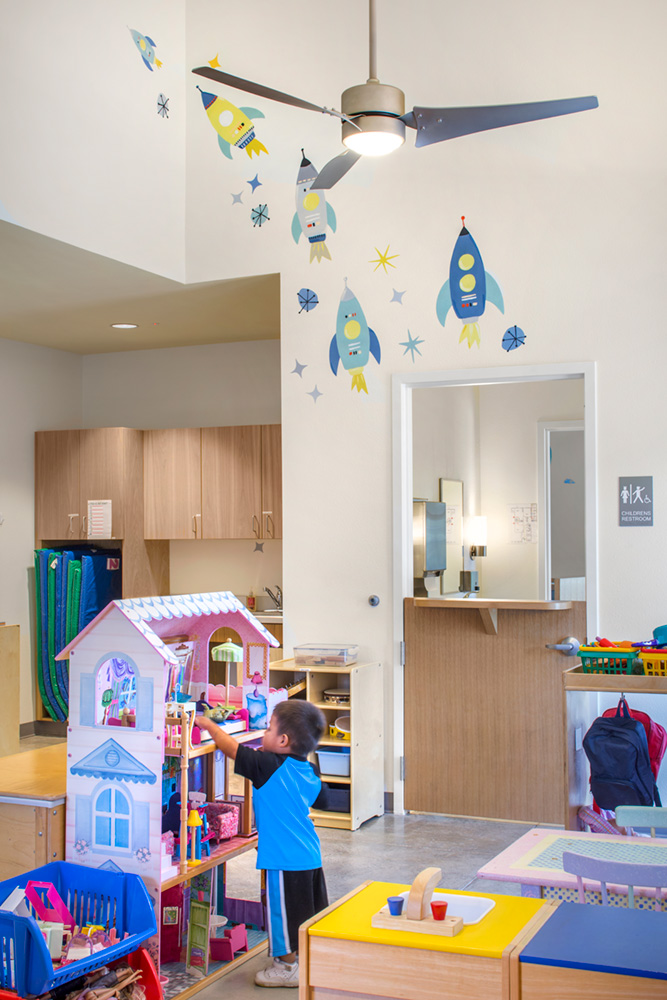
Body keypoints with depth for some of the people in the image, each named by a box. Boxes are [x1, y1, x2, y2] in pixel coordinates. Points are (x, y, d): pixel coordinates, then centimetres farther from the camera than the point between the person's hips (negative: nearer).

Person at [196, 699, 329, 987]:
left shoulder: (269, 766, -18)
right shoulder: (308, 770, 3)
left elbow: (232, 748, -13)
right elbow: (321, 800, 20)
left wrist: (208, 724, 1)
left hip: (284, 858, -8)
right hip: (310, 855, 8)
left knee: (282, 912, 7)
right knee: (309, 910, 20)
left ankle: (287, 966, 19)